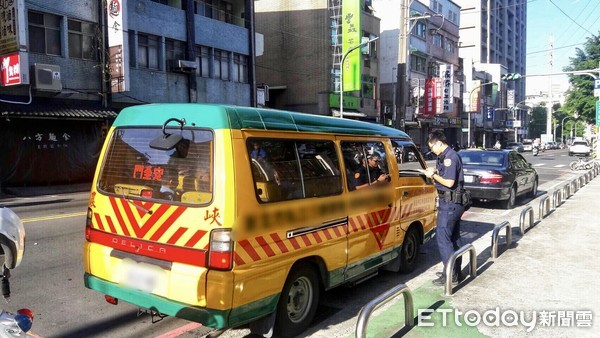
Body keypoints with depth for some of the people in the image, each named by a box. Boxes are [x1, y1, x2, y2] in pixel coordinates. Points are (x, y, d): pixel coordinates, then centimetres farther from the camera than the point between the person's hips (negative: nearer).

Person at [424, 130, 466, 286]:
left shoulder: (449, 157, -18)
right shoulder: (449, 155, 14)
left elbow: (449, 182, -23)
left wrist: (433, 176, -11)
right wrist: (436, 172, 4)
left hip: (449, 203, -11)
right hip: (455, 203, 11)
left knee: (443, 239, -7)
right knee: (454, 238, 16)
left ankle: (450, 276, -2)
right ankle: (456, 271, 25)